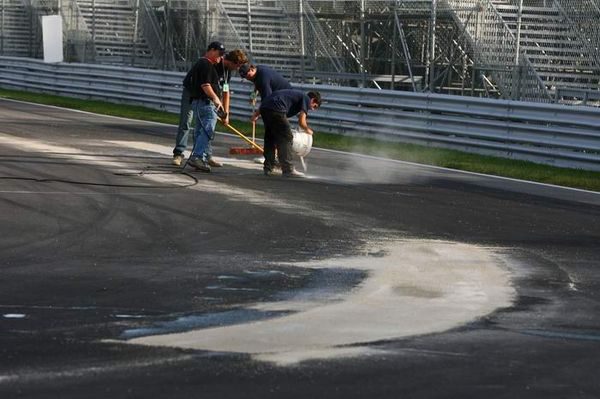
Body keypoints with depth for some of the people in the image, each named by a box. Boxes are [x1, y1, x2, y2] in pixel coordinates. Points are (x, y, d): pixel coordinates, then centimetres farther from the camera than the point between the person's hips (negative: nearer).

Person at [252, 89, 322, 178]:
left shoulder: (297, 94, 33)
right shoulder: (306, 99, 10)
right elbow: (301, 122, -1)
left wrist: (257, 114, 30)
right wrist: (308, 130, 19)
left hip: (264, 107, 9)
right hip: (276, 110, -9)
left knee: (269, 138, 20)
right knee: (286, 138, 0)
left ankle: (268, 168, 23)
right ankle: (288, 169, 0)